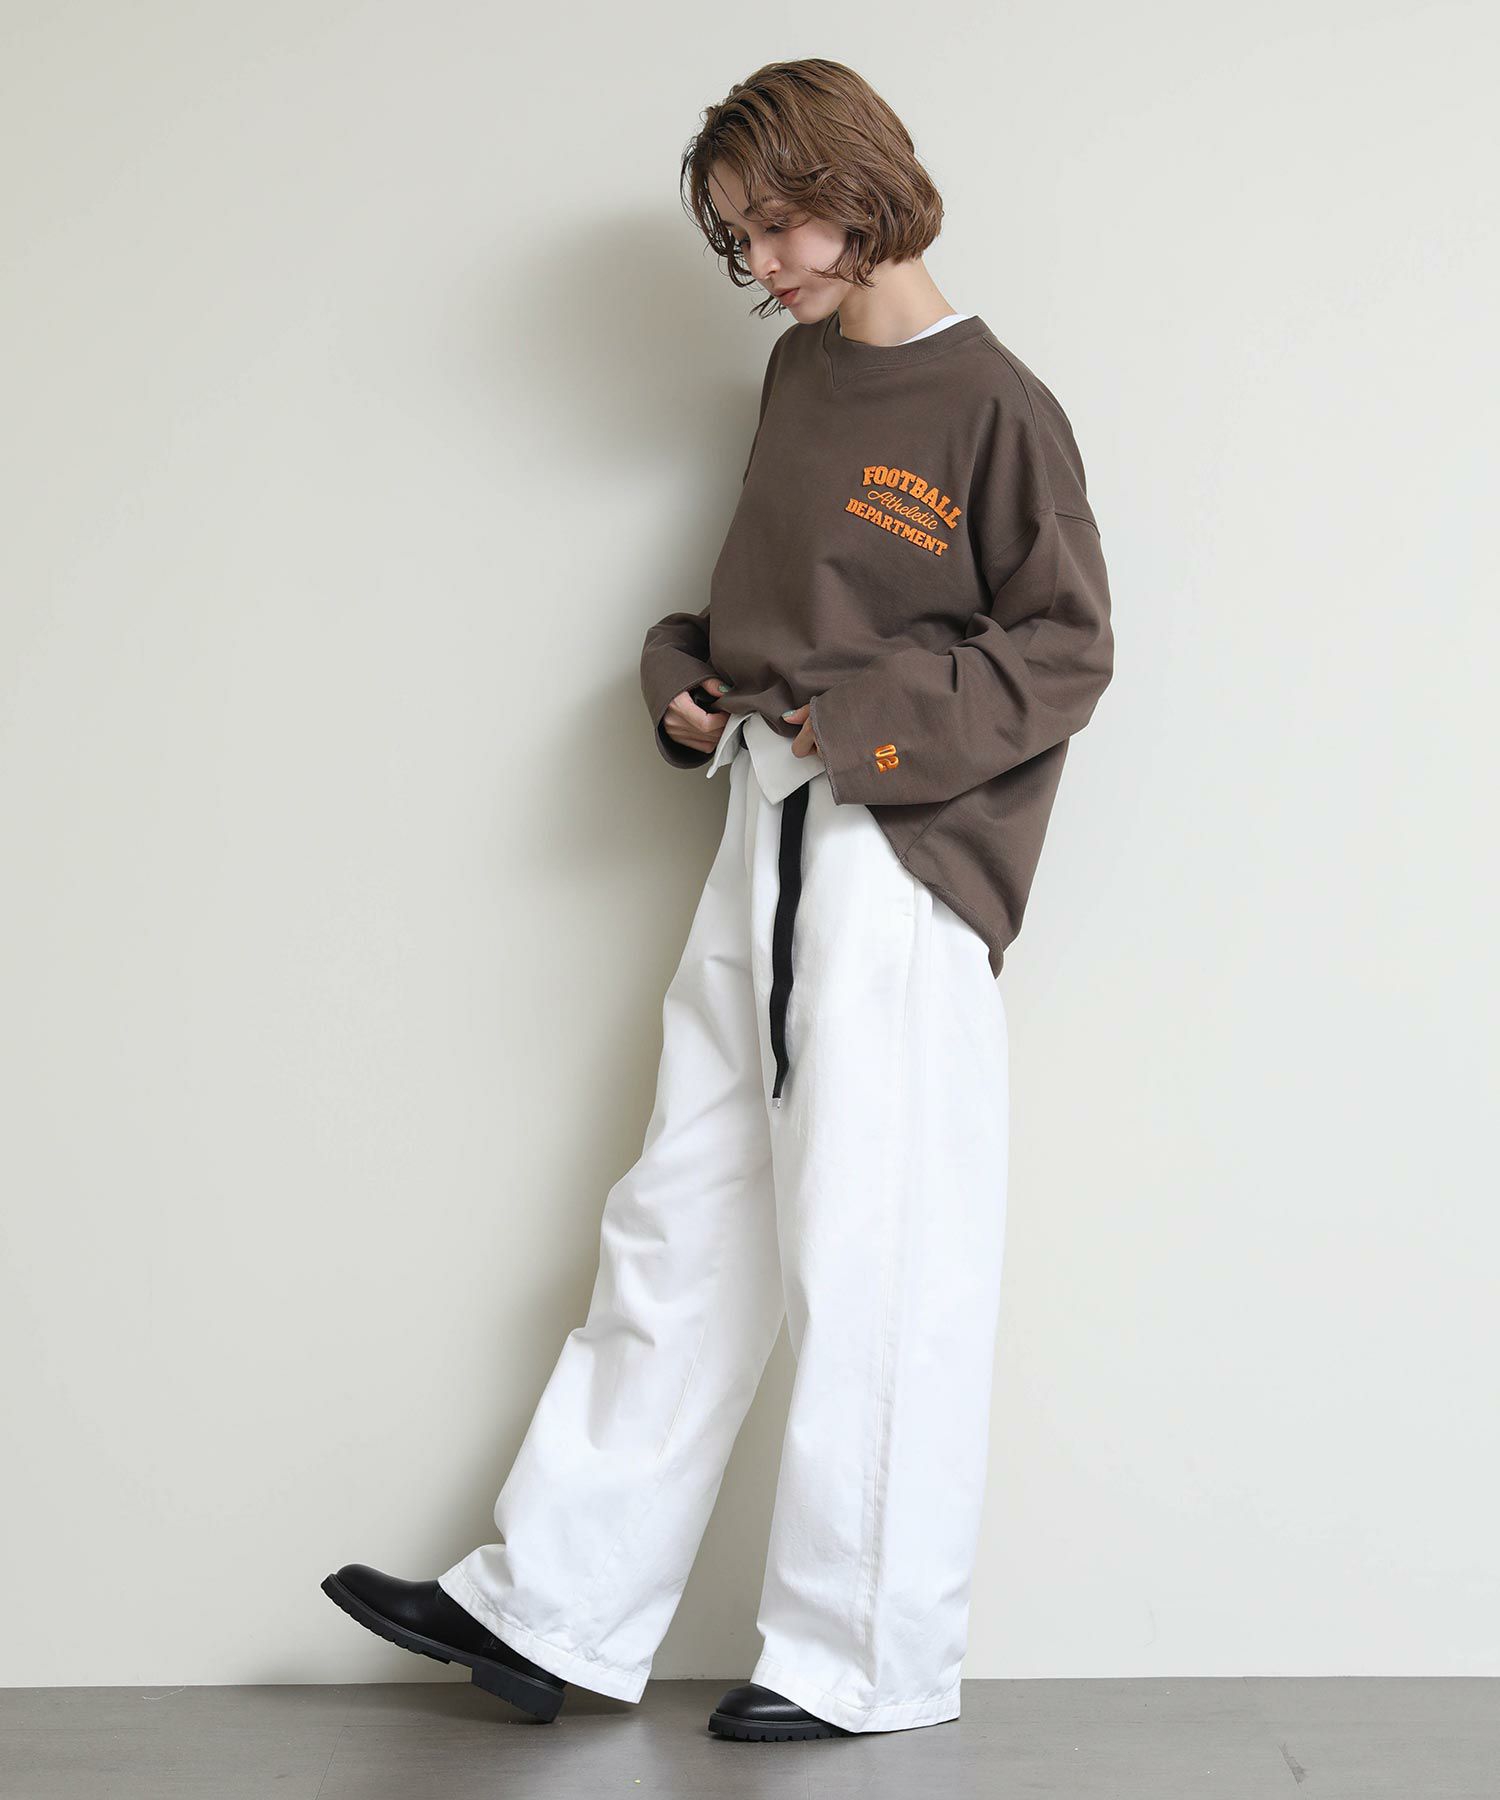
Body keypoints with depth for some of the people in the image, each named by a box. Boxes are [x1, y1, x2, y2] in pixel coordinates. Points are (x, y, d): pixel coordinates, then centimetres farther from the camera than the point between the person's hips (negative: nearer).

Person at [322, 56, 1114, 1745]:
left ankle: (864, 1660, 13)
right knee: (678, 1225, 10)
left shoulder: (994, 404, -8)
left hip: (900, 860, -8)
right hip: (767, 827, 8)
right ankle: (550, 1606, 18)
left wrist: (884, 718, -15)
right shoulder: (800, 368, 15)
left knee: (868, 1257, -1)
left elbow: (1068, 646, -7)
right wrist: (687, 672, 7)